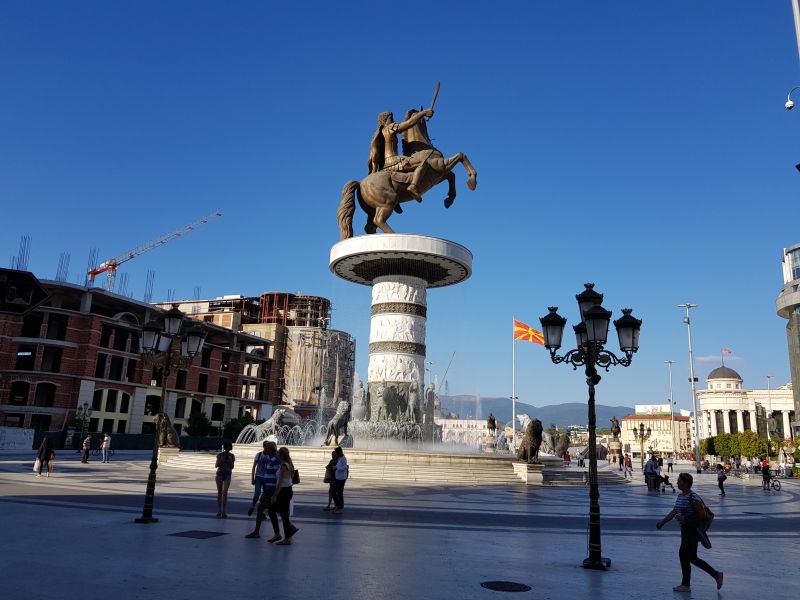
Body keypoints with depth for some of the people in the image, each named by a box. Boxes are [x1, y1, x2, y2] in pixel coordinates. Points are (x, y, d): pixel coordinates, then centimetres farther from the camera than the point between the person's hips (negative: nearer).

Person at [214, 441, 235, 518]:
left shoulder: (232, 456, 2)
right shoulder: (220, 455, 0)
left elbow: (232, 467, 4)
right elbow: (216, 465, 0)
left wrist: (230, 461, -13)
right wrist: (222, 459, -15)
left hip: (228, 474, 0)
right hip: (220, 473, 0)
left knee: (225, 492, -10)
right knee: (219, 493, 5)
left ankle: (223, 512, -2)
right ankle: (219, 511, 13)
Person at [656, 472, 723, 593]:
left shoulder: (693, 497, -19)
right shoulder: (680, 496, 8)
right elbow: (674, 512, 15)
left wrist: (686, 518, -22)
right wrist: (662, 522, 11)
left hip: (692, 531, -9)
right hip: (685, 530, 9)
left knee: (683, 555, -1)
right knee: (692, 558, 15)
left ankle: (686, 585, 12)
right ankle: (716, 575, 27)